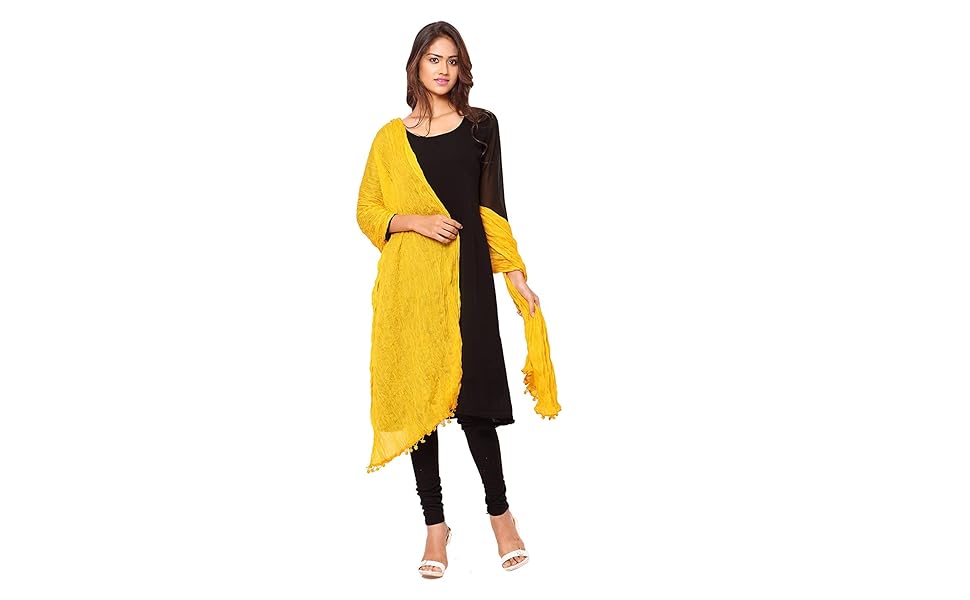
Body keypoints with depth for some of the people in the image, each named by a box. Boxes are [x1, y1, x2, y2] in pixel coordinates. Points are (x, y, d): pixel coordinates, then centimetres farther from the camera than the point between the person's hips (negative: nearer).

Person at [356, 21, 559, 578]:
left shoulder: (481, 125, 8)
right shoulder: (392, 137, 9)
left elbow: (492, 207, 9)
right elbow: (368, 211, 10)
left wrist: (517, 276, 3)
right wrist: (417, 222, -8)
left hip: (466, 275, -1)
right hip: (408, 280, 1)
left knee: (472, 396, -6)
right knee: (417, 396, 1)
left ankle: (500, 512, 13)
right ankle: (436, 525, 12)